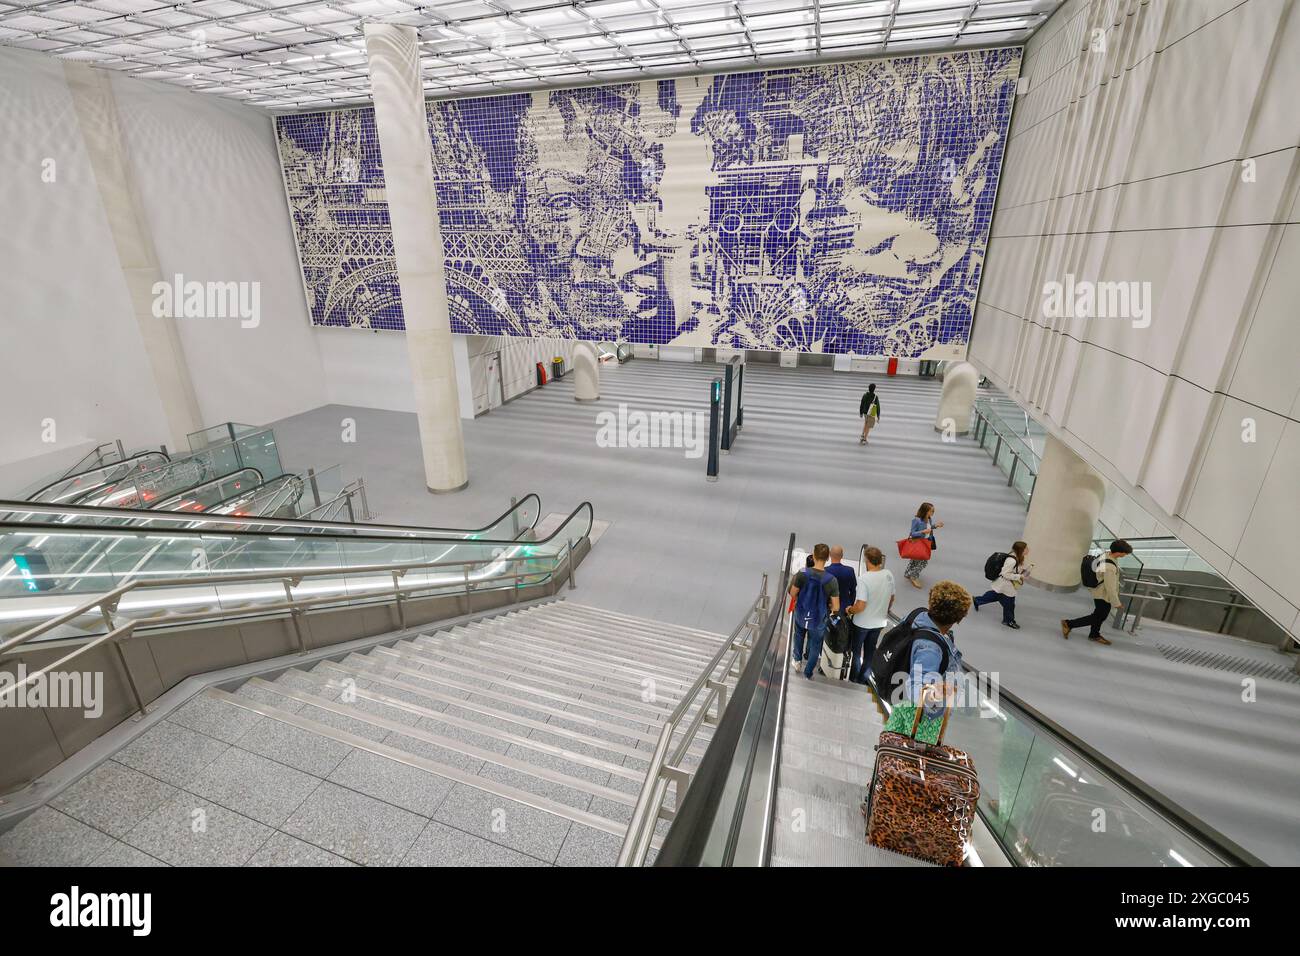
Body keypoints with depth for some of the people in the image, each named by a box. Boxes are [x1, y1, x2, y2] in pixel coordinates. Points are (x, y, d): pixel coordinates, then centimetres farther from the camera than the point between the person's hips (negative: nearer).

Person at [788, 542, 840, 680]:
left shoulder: (802, 573, -21)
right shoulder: (832, 580, -23)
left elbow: (793, 594, -9)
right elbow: (836, 608, -18)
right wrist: (826, 606, 4)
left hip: (801, 615, 1)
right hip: (818, 620, -1)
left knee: (799, 635, 33)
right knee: (815, 646, 21)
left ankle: (798, 658, 49)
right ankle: (808, 674, 36)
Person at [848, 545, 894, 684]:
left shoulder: (864, 579, -30)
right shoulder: (889, 575, -11)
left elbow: (861, 606, -29)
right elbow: (891, 598, 4)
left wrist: (849, 610, -9)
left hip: (862, 623, -5)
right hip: (879, 622, 5)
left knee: (856, 650, 18)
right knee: (870, 651, 21)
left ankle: (854, 678, 33)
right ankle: (863, 678, 35)